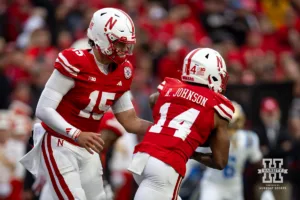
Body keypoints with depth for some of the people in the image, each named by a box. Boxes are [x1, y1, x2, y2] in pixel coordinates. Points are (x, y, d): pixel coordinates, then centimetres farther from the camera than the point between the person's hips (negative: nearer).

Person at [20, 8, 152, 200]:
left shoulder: (122, 73, 3)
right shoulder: (75, 63, -19)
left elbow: (130, 121, 9)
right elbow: (44, 110, -22)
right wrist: (78, 135, -34)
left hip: (87, 149, 8)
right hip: (60, 145, -8)